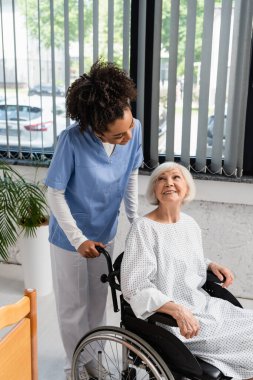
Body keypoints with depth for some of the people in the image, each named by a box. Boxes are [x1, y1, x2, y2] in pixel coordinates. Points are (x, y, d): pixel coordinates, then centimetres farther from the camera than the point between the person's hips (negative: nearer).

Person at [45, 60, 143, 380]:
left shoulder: (134, 129, -19)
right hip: (70, 237, -4)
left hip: (105, 233, 4)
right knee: (72, 307, 14)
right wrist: (78, 239, -19)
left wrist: (135, 219, -1)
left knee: (97, 302, 22)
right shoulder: (72, 140, -32)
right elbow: (55, 193, -21)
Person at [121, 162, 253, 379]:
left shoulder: (190, 223, 6)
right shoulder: (144, 228, -16)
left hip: (204, 305, 8)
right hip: (169, 318, -7)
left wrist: (211, 265, 3)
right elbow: (135, 286, -20)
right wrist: (177, 310, -30)